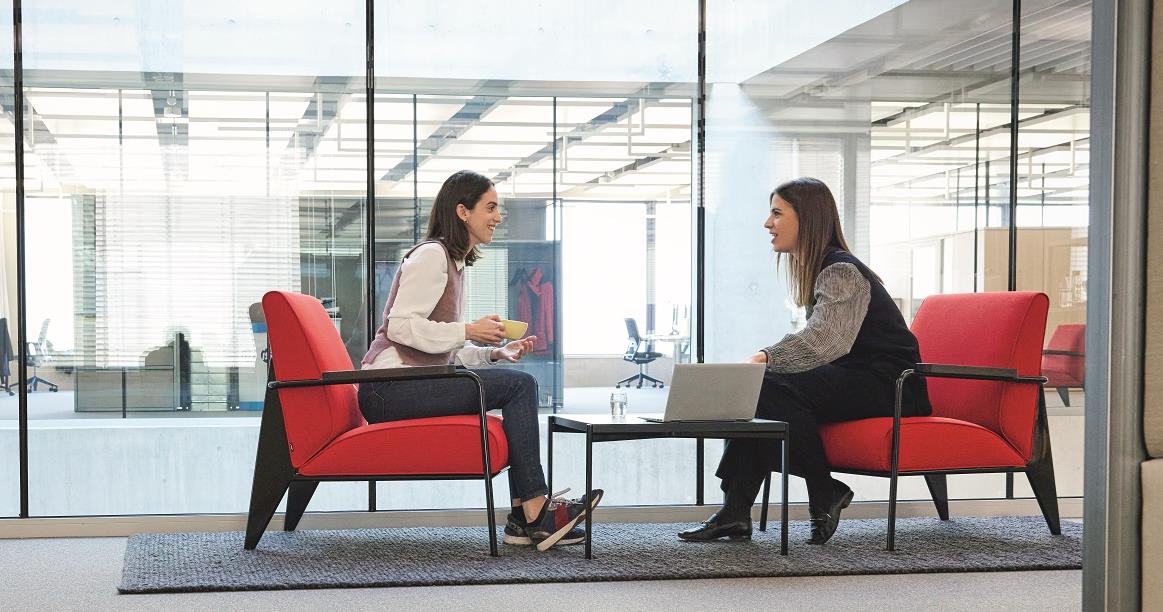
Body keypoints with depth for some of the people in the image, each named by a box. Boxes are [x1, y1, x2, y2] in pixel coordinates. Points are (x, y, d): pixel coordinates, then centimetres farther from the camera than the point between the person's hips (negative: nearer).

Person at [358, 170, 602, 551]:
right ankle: (534, 513, -13)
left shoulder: (454, 262, 22)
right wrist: (468, 331, -16)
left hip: (410, 384, 9)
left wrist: (496, 353, 6)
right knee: (519, 385, -17)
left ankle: (525, 518, -7)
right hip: (389, 388, -9)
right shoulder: (431, 255, -8)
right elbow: (401, 326, -19)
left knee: (522, 384, -2)